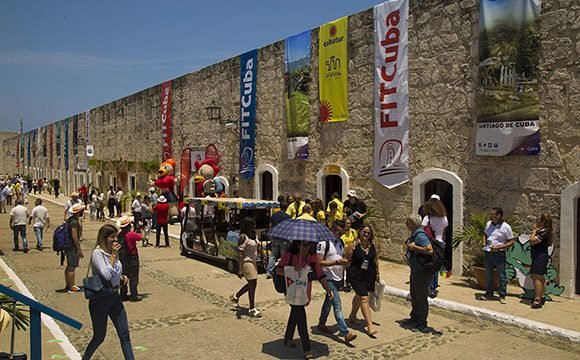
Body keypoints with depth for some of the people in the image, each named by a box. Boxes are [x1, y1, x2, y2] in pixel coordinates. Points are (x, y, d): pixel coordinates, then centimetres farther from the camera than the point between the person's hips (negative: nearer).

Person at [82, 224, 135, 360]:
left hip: (114, 297, 7)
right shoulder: (97, 253, -17)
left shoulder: (112, 252, 5)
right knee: (99, 337, 10)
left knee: (124, 335, 5)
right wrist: (113, 255, -24)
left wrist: (122, 277, 2)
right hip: (100, 299, -6)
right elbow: (106, 275, -31)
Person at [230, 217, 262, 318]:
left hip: (253, 262, 9)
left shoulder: (255, 235, 9)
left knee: (251, 284, 17)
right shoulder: (243, 237, -17)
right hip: (246, 262, -9)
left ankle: (235, 296, 37)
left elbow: (258, 247, 19)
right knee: (252, 284, -4)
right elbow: (240, 254, -20)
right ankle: (252, 309, 7)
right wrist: (240, 269, -23)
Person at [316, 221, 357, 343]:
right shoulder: (323, 243, -14)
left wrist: (345, 262, 3)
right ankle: (345, 332, -14)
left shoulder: (341, 242, 11)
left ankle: (321, 324, 34)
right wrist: (337, 262, -25)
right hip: (329, 279, -8)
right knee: (337, 305, -12)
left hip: (338, 278, 8)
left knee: (329, 302, 19)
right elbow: (319, 262, -18)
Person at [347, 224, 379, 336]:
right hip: (356, 276, -5)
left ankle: (353, 316, 45)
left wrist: (377, 274, 18)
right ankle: (370, 325, -15)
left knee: (359, 296, 23)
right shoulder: (354, 245, -12)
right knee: (364, 298, -15)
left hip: (369, 276, 5)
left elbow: (375, 261, 14)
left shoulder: (372, 245, 2)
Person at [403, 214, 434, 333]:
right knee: (414, 295, 22)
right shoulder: (414, 234, 10)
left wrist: (414, 247, -23)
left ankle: (422, 324, 12)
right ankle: (414, 318, 37)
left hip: (422, 271, -10)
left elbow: (429, 250, -30)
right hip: (415, 270, 10)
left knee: (421, 297, 1)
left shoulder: (420, 235, -21)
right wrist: (410, 246, 7)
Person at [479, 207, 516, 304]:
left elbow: (511, 242, -10)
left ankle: (502, 296, 13)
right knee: (488, 274, 15)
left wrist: (498, 247, -19)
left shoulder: (506, 227, -13)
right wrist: (484, 243, 2)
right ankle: (489, 293, 29)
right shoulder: (488, 224, 4)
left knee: (502, 275, 2)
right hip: (488, 253, 6)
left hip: (499, 253, -5)